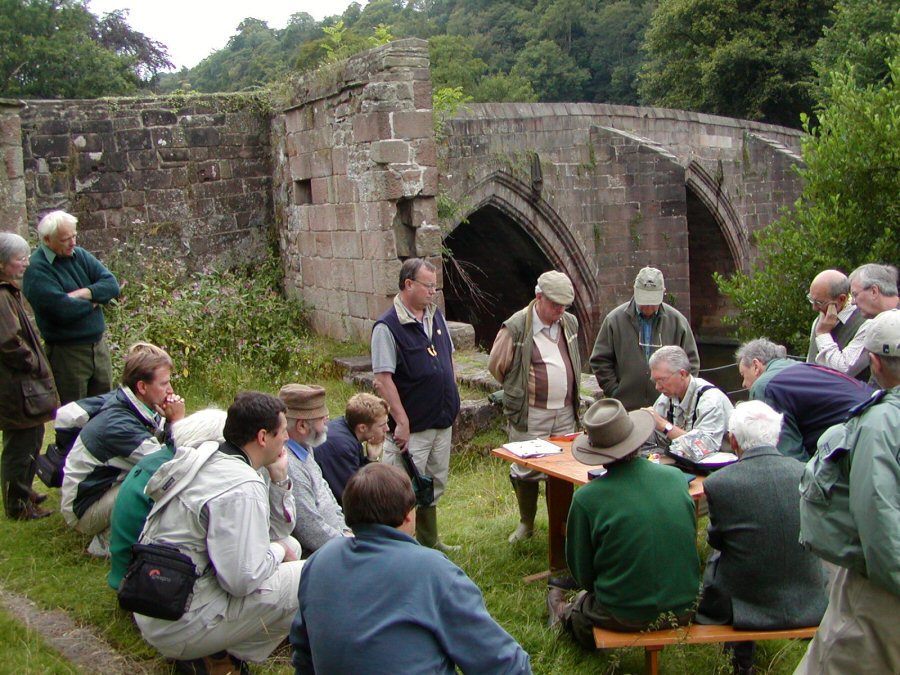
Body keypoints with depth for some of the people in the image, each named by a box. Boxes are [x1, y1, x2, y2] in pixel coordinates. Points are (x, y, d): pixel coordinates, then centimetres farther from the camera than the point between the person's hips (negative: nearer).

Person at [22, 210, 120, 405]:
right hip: (67, 354, -6)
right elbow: (64, 310, -26)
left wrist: (83, 293, -18)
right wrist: (93, 301, -9)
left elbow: (112, 285, -3)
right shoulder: (37, 270, -15)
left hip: (99, 345, 6)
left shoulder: (79, 255, 6)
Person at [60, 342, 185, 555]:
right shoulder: (118, 424, -29)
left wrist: (172, 422, -17)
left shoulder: (140, 409, -4)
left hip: (112, 485, 9)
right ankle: (107, 542, -9)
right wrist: (177, 421, -22)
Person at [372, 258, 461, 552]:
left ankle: (429, 542, 34)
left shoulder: (436, 316, 7)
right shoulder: (388, 326, -17)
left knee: (435, 483, 19)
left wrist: (452, 403, 14)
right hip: (413, 426, -8)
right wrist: (402, 422, -22)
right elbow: (383, 379, -20)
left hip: (442, 421, 8)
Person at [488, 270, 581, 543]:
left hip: (565, 413, 5)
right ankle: (526, 523, 22)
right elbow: (496, 365, -1)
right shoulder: (516, 328, -13)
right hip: (531, 415, -5)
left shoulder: (569, 323, 7)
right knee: (527, 470, 4)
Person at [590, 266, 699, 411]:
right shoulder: (615, 320, 0)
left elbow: (691, 362, 9)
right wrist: (614, 391, -3)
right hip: (626, 408, -1)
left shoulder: (677, 321, 4)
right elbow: (600, 361, 4)